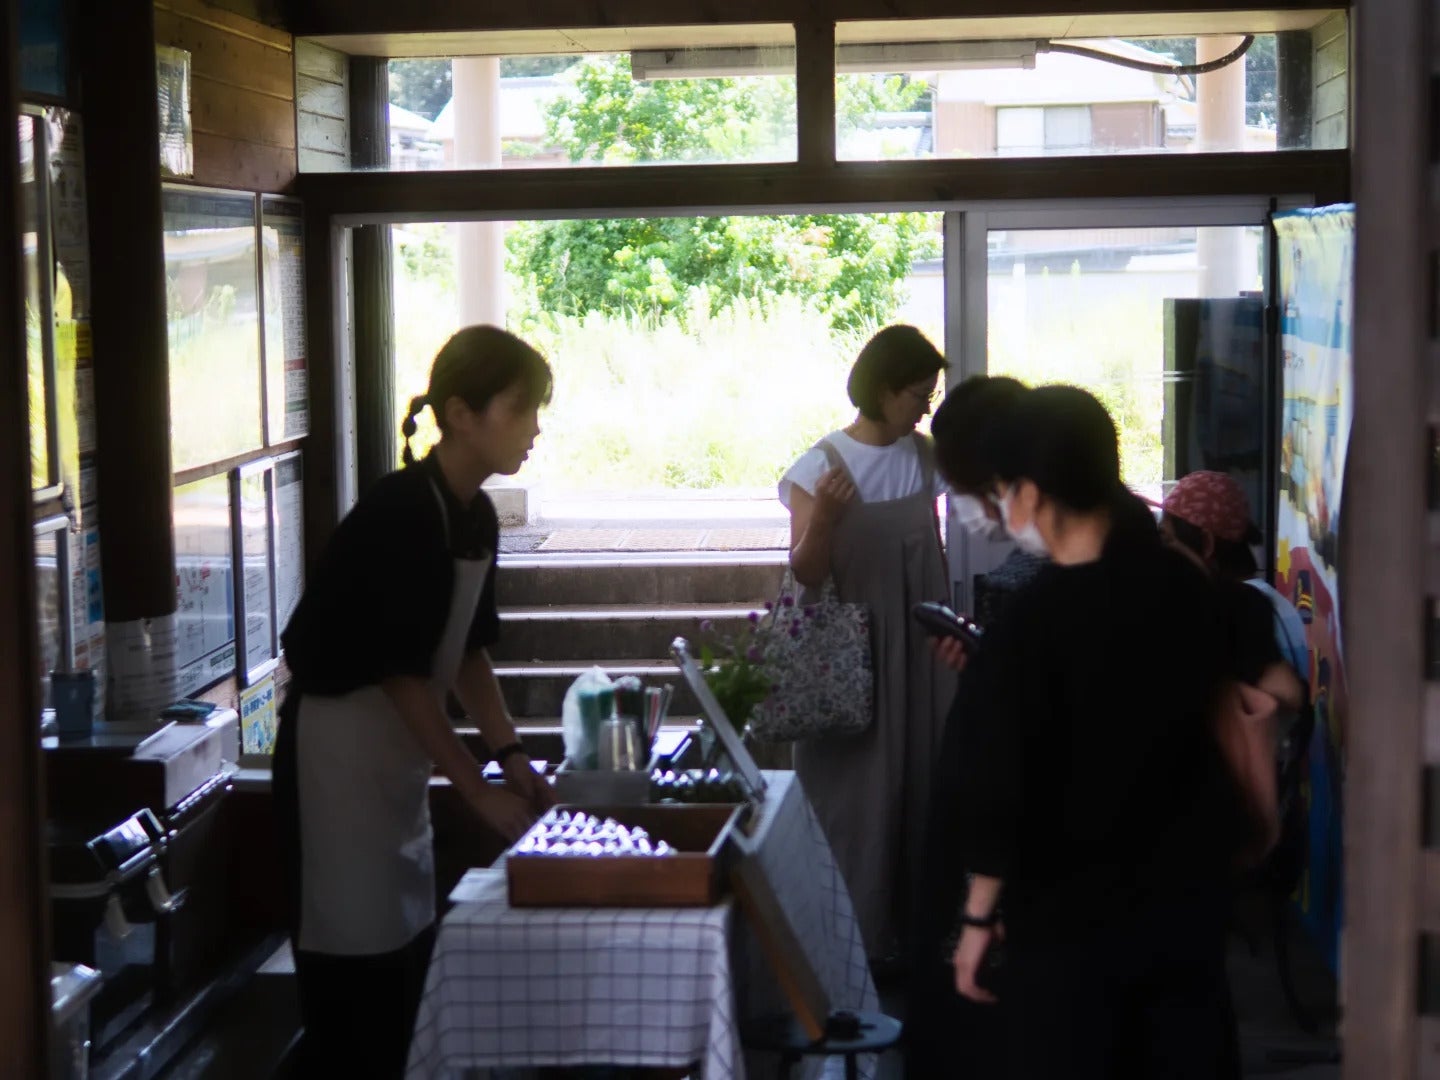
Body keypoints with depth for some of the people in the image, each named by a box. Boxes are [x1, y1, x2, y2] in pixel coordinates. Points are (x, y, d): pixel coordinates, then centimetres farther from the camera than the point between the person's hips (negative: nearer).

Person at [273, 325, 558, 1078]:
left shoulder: (475, 515, 4)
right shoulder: (400, 514, -21)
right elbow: (399, 672, -20)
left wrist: (510, 753, 3)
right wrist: (478, 789, -17)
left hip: (399, 753, 9)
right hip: (339, 751, -9)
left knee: (406, 946, 11)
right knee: (354, 964, -3)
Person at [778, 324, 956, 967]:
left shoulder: (923, 456, 4)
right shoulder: (822, 467, -12)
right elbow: (805, 574, -14)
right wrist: (823, 518, -30)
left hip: (919, 649, 5)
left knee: (919, 780, 10)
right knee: (856, 788, 1)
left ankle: (915, 924, 23)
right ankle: (854, 934, 12)